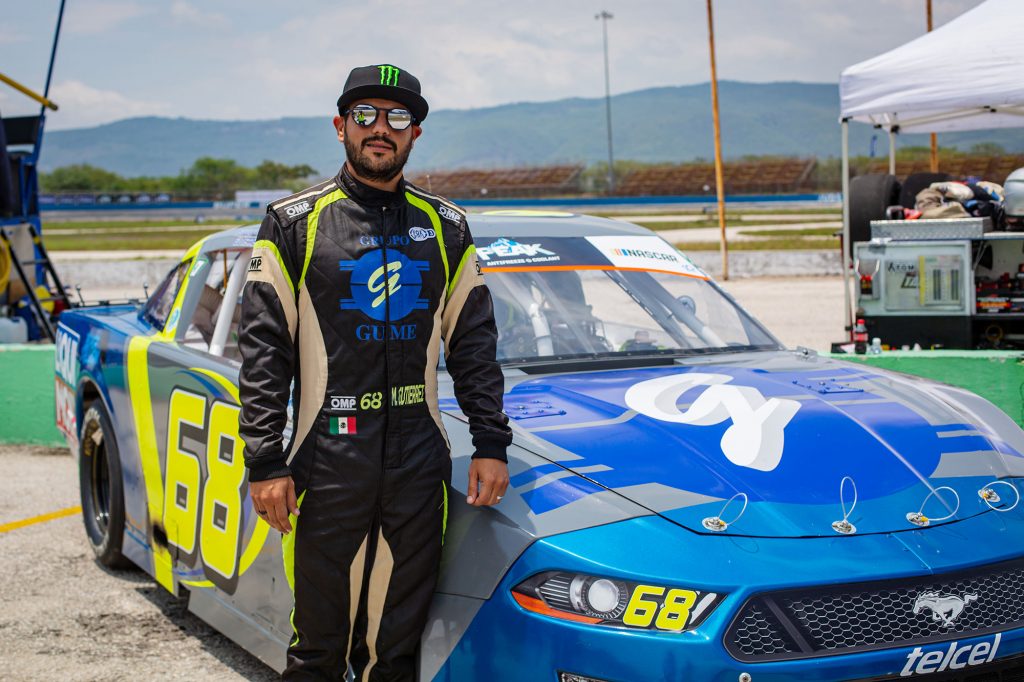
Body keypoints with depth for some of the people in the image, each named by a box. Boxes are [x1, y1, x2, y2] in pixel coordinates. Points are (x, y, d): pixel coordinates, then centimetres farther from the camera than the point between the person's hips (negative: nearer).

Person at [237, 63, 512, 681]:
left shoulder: (446, 228, 12)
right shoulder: (295, 223, 2)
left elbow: (474, 345, 13)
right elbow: (264, 351, -1)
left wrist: (492, 444, 5)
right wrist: (265, 463, -8)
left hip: (420, 467, 3)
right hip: (327, 464, -2)